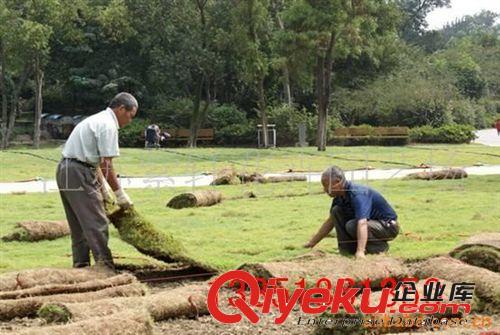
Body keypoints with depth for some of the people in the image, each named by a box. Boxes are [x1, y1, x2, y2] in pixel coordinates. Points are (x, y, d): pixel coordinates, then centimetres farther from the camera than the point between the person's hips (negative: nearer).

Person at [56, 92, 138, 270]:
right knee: (96, 224, -9)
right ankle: (105, 266, -11)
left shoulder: (97, 120, 20)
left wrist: (102, 191, 23)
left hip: (65, 171, 10)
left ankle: (80, 266, 19)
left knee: (79, 226, 15)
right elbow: (106, 165, -15)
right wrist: (119, 193, -8)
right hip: (79, 174, -10)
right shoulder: (108, 125, -11)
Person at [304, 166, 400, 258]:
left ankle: (380, 246, -9)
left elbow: (362, 224, -44)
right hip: (372, 222, 8)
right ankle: (347, 249, 1)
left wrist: (360, 251, -55)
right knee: (336, 211, -3)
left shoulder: (357, 194, -30)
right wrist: (312, 243, 13)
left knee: (352, 226, -31)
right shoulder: (340, 197, -2)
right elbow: (331, 221, 13)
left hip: (388, 226, -8)